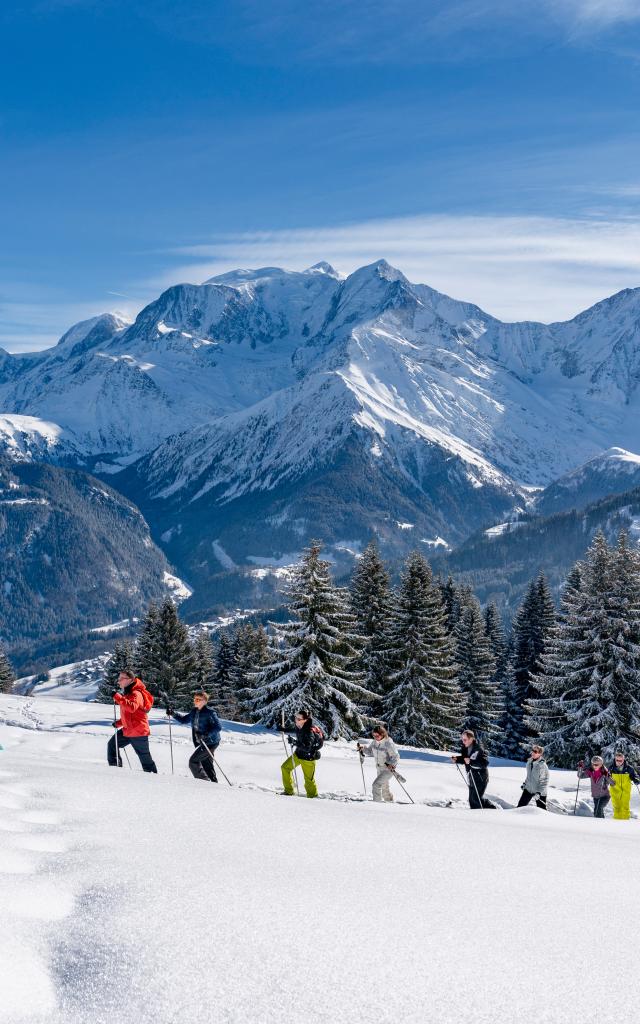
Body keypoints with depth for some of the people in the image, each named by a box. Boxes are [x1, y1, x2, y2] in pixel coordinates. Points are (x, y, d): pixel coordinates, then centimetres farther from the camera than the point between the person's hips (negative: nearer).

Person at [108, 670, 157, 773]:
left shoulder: (136, 694, -17)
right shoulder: (127, 694, 15)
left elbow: (132, 707, -38)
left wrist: (118, 697, -38)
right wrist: (119, 723, 13)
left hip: (138, 731, -10)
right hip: (127, 730, 10)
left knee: (144, 757, -1)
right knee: (112, 745, 8)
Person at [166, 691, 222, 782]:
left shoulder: (209, 712, -16)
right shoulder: (194, 711, 8)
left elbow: (218, 727, -20)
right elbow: (184, 720, 22)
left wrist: (205, 734, -31)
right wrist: (173, 714, 7)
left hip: (210, 743, -9)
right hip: (200, 743, 9)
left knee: (193, 761, -14)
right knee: (206, 765, 18)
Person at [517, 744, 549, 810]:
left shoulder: (542, 765, -23)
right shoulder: (530, 761, -1)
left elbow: (545, 781, -20)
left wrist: (539, 792, -24)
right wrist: (525, 783, 16)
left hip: (540, 792, -6)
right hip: (528, 789, 7)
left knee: (541, 809, 2)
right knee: (521, 805, 10)